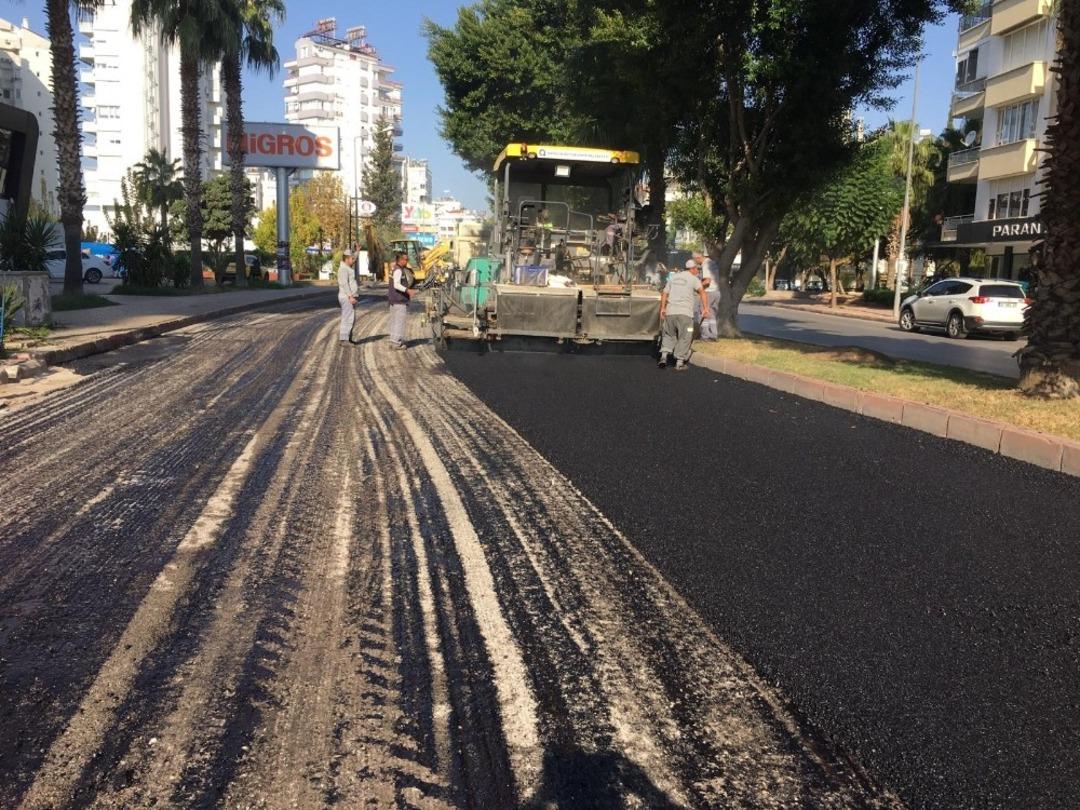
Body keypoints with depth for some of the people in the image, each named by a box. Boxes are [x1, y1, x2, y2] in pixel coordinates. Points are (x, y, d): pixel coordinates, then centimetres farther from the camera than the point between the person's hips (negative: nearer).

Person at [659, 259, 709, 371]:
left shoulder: (673, 277, 16)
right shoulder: (694, 279, 2)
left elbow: (664, 294, 16)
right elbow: (702, 292, -15)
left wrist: (662, 308, 23)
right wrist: (705, 307, -21)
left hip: (670, 311, 4)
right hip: (685, 312, -4)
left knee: (669, 335, 17)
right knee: (684, 337, 5)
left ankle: (664, 356, 1)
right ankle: (679, 362, 4)